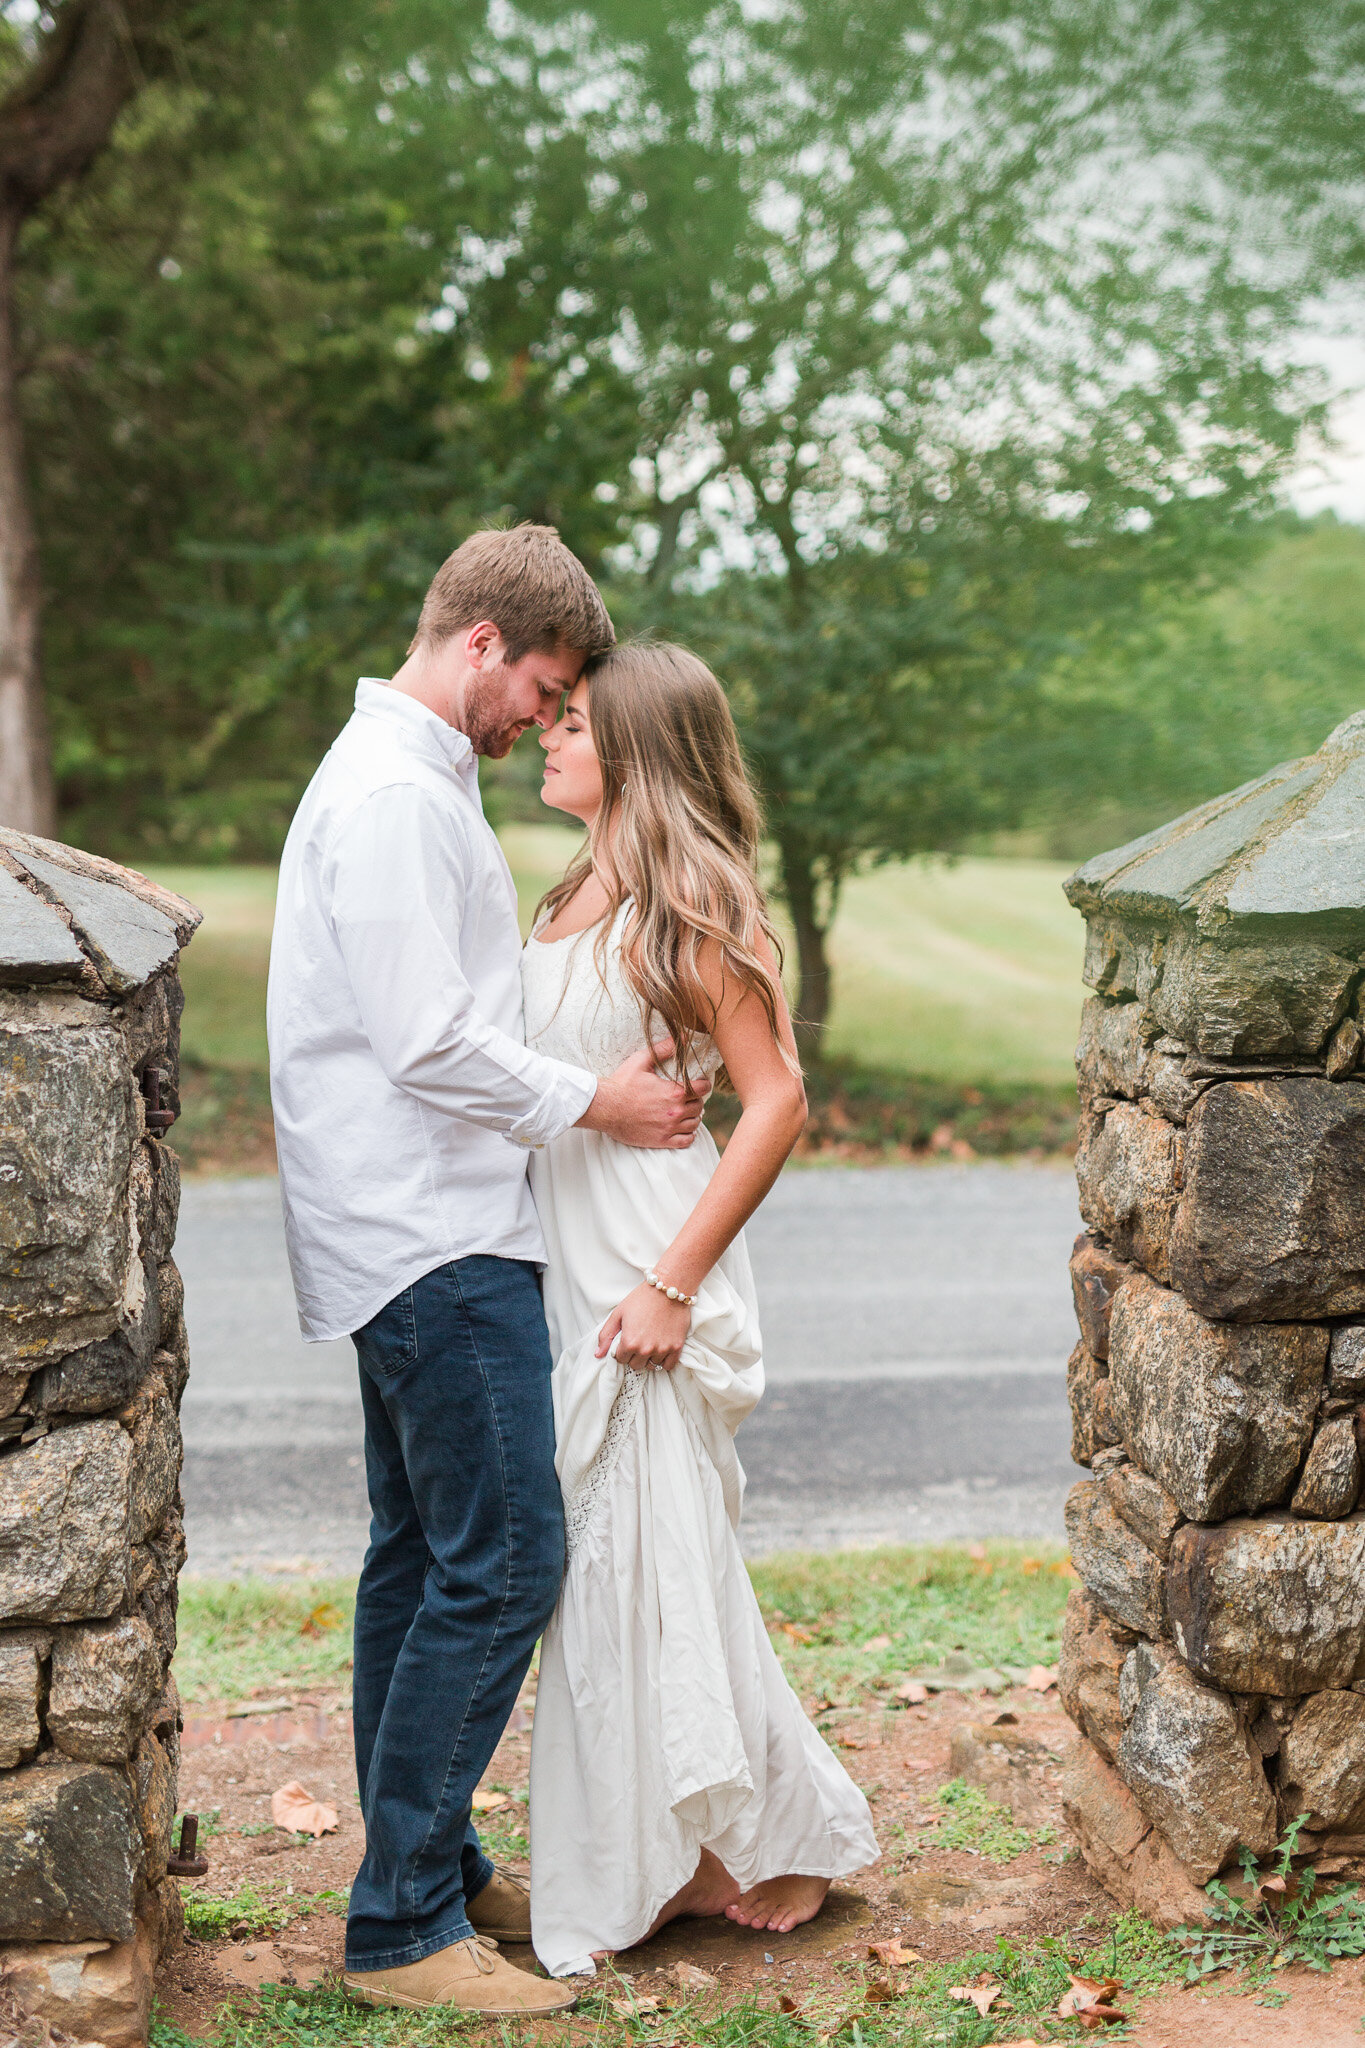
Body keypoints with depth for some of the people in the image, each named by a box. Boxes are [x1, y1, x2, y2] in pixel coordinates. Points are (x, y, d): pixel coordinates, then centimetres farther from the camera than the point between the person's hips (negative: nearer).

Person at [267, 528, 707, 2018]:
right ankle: (404, 1926, -4)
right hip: (433, 1240, -11)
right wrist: (594, 1100, -9)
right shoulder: (394, 792, -15)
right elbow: (432, 1044, -21)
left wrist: (584, 1086, 15)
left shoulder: (414, 777, 19)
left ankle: (428, 1871, 22)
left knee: (423, 1557, 13)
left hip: (417, 1236, 11)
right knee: (502, 1560, -10)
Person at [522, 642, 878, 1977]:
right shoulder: (580, 894, 12)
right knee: (601, 1566, 12)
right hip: (565, 1267, 9)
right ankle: (667, 1864, 24)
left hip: (645, 1277, -8)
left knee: (654, 1563, -1)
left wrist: (672, 1284, -19)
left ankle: (786, 1834, 18)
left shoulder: (686, 901, -13)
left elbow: (776, 1100, -16)